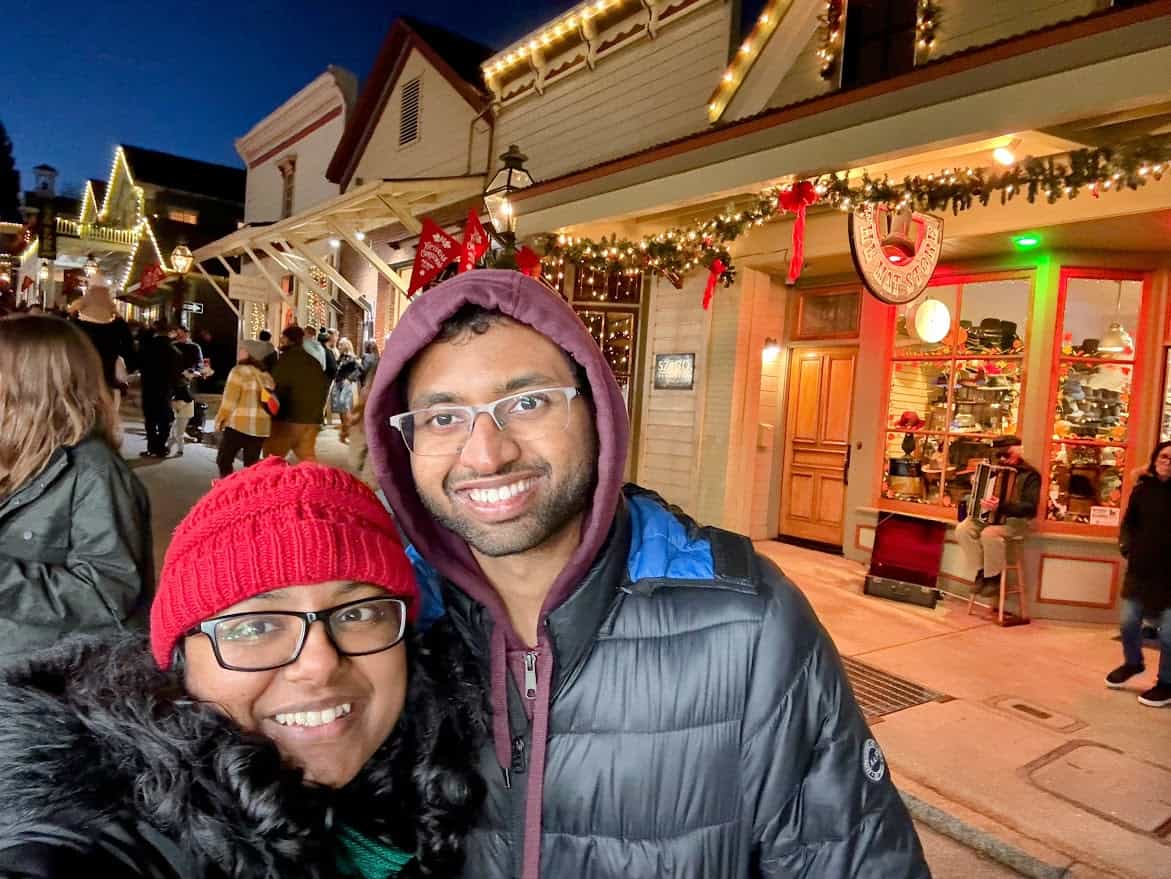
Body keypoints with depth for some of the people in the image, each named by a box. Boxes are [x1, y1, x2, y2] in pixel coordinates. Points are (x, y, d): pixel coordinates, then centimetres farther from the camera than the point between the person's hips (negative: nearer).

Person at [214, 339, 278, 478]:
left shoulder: (239, 371, -7)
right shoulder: (267, 376, 9)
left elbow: (229, 400, -7)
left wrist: (220, 420, 4)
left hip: (239, 424, -6)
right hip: (261, 426, 6)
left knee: (223, 460, 6)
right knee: (252, 465, 10)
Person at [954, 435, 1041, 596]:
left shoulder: (1029, 475, -11)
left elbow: (1029, 507, -24)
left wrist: (1001, 507, -37)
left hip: (1016, 520, -7)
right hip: (991, 515, 7)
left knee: (989, 533, -35)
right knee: (963, 529, -19)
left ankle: (994, 576, -12)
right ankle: (981, 570, -5)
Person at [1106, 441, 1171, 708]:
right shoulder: (1142, 489, 3)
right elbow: (1129, 521, 13)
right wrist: (1126, 543, -1)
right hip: (1141, 567, 4)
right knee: (1129, 622, 13)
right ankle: (1132, 663, 39)